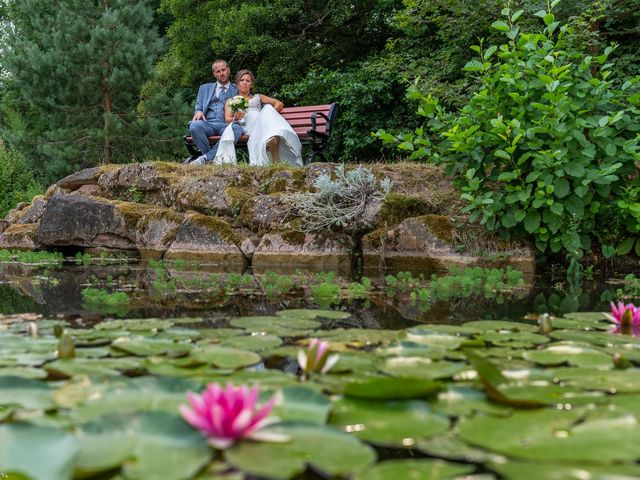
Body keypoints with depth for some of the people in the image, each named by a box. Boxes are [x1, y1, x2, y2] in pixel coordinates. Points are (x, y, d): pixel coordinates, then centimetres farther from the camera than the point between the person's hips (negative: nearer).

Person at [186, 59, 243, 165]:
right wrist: (199, 112, -5)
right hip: (208, 123, 1)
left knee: (237, 129, -38)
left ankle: (205, 158, -36)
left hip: (227, 125, -1)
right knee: (195, 126, -36)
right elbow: (198, 107, 21)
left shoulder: (237, 90, 24)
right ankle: (211, 159, -23)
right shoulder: (204, 88, 27)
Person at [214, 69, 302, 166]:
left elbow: (279, 104, 23)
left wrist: (269, 114, 3)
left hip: (260, 120, 1)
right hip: (245, 124, -1)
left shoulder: (257, 97, 35)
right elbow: (227, 118, 12)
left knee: (268, 108, -32)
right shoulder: (230, 101, 31)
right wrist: (235, 117, -12)